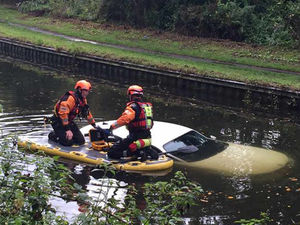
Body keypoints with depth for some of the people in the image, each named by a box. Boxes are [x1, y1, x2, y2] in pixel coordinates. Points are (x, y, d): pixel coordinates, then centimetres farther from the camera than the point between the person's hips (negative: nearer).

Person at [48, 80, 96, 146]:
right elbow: (63, 113, -30)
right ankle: (53, 135, 5)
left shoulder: (83, 100, 6)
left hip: (68, 121, 9)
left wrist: (94, 125, 18)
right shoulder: (70, 98, -25)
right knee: (68, 142, -21)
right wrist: (67, 129, -32)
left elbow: (87, 113, 19)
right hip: (58, 122, -9)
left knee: (81, 141, -1)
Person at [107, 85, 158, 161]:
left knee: (111, 153, -7)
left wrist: (111, 127, -25)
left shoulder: (133, 106, -12)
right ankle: (148, 151, 6)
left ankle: (138, 152, -15)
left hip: (136, 139, -8)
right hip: (148, 139, 8)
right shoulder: (148, 106, 13)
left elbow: (124, 119, -28)